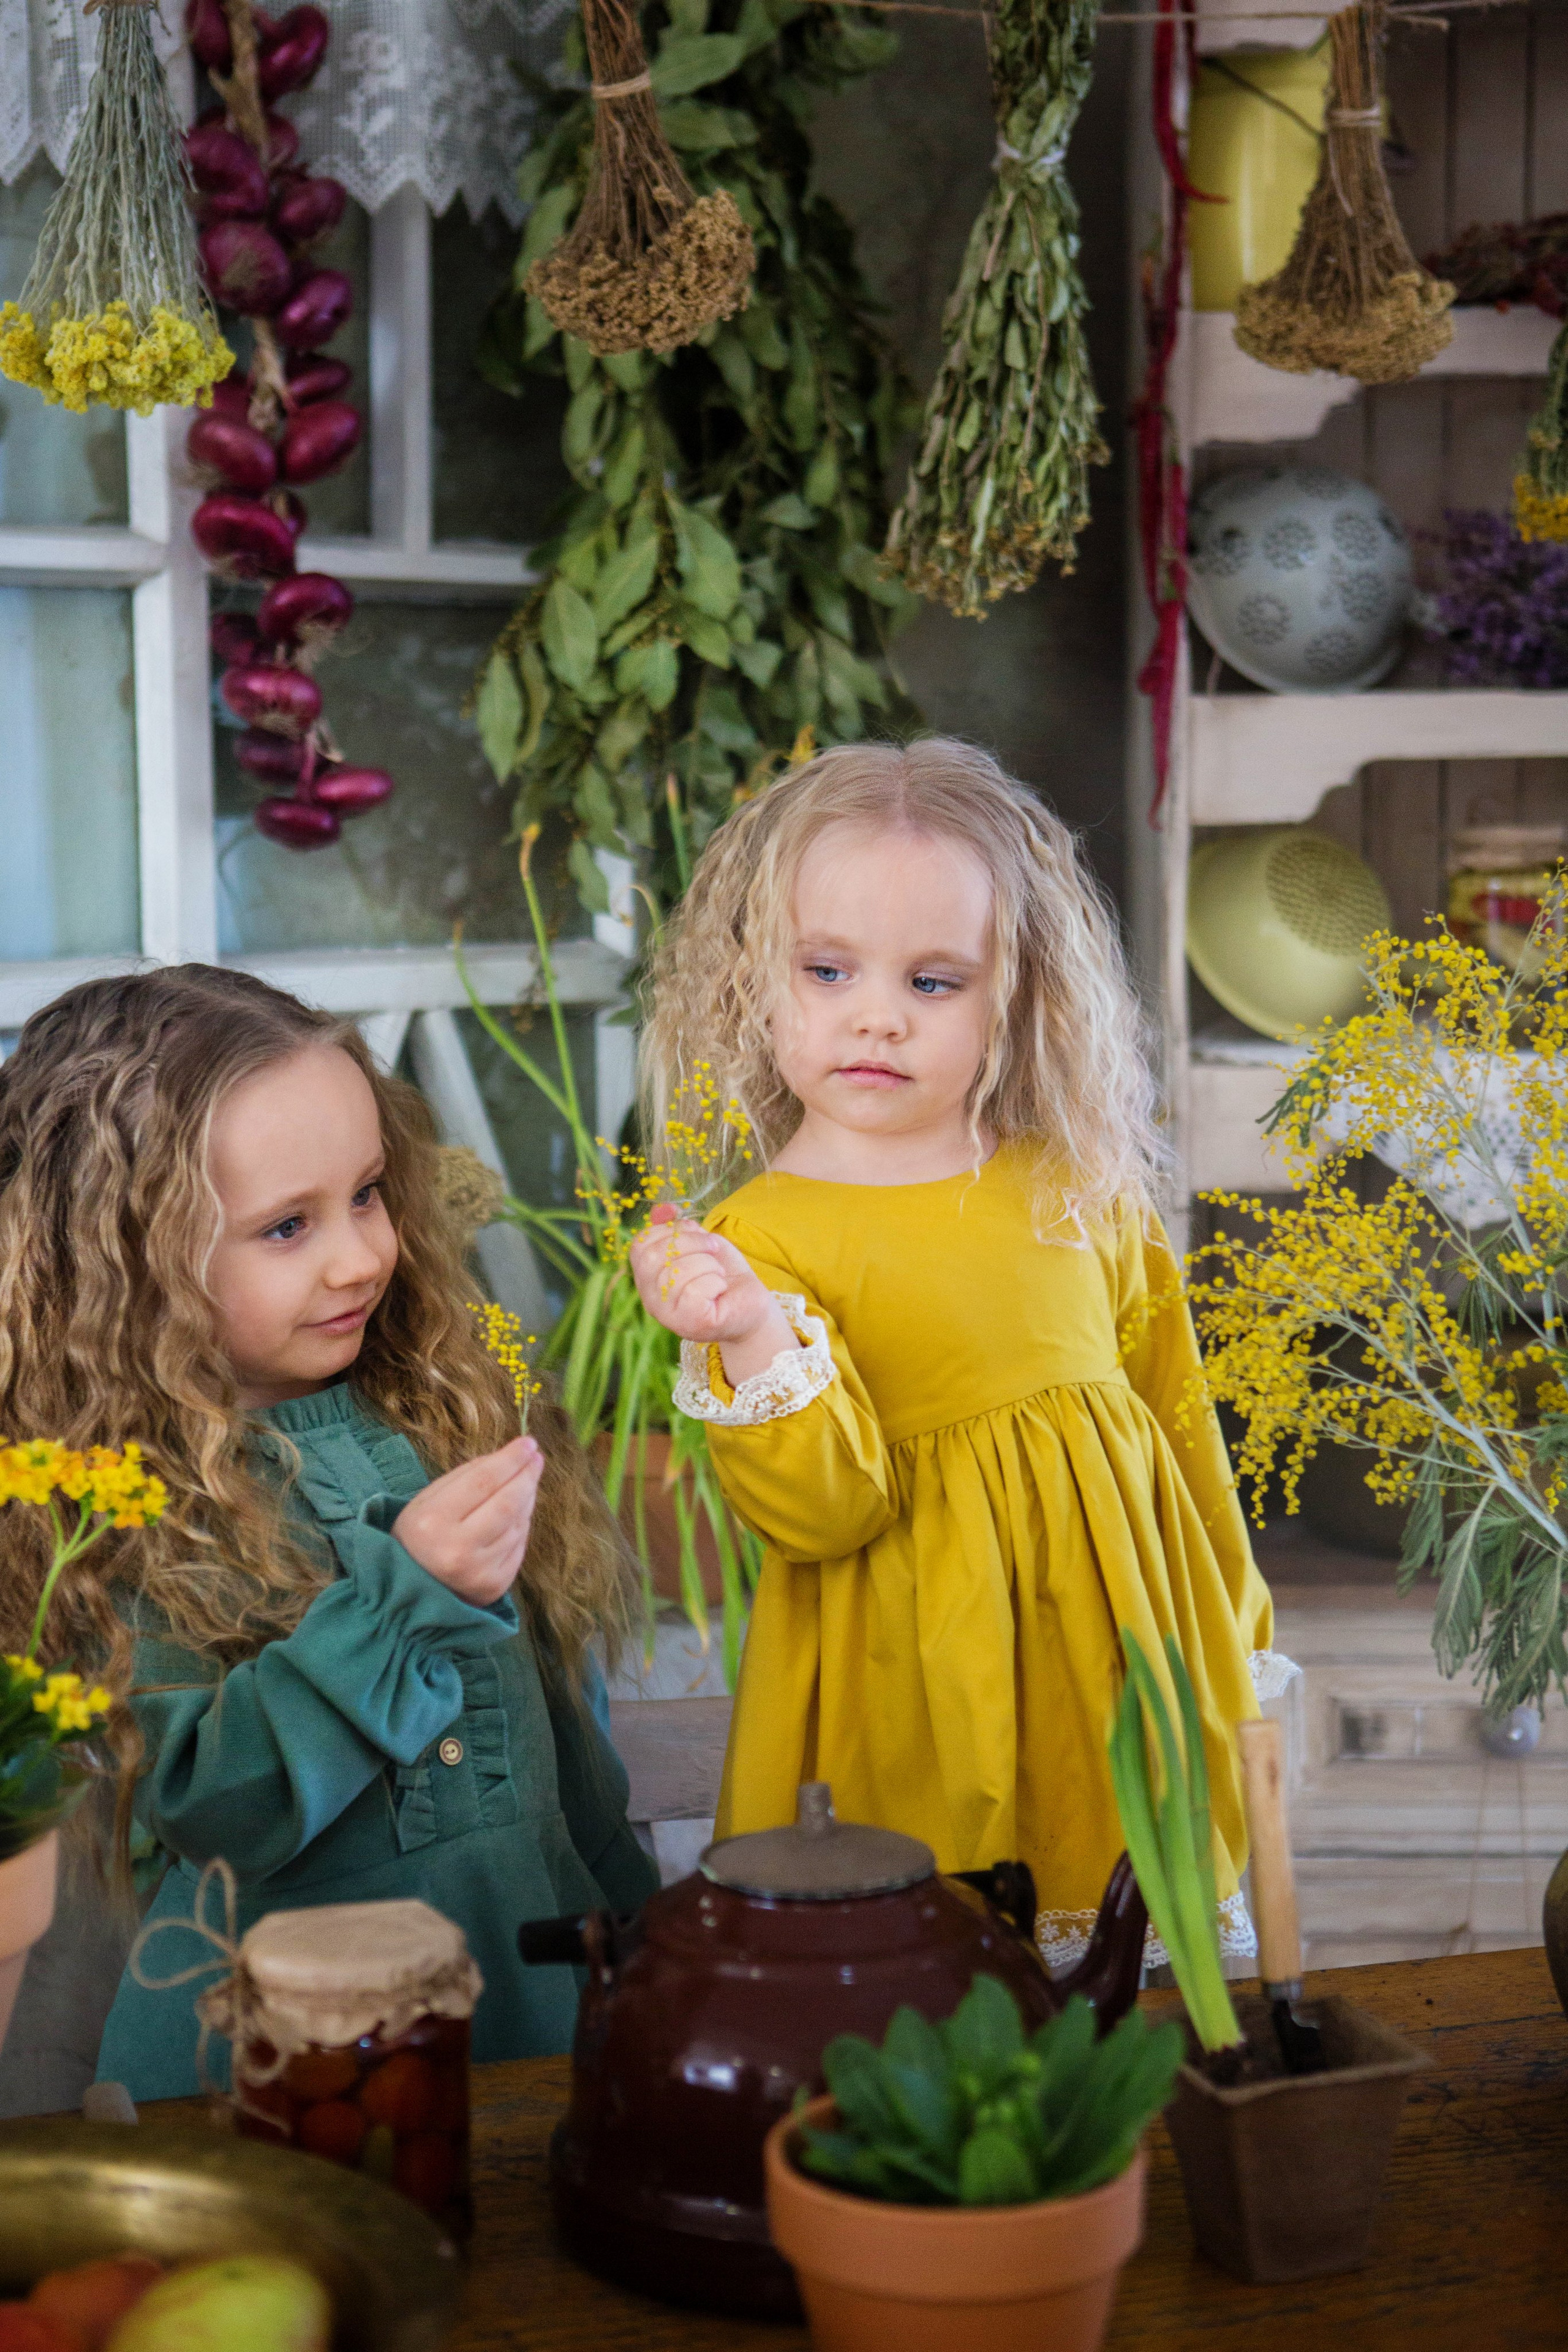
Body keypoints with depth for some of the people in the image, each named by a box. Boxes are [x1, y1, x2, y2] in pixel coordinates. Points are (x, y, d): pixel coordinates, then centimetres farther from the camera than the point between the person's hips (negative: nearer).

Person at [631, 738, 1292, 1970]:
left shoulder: (1075, 1190, 3)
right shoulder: (758, 1240, -9)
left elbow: (1173, 1401, 14)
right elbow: (824, 1513, -15)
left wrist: (1234, 1618, 19)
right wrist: (754, 1347, -31)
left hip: (1125, 1640, 4)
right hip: (922, 1679, -4)